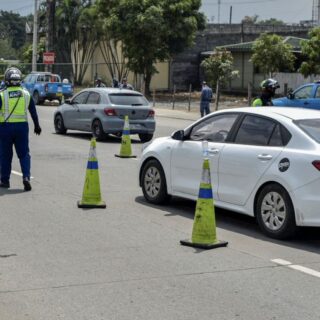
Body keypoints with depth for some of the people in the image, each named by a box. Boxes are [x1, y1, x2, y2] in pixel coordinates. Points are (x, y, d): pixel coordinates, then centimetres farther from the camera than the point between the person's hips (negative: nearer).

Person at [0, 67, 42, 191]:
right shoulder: (26, 94, 4)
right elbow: (33, 112, 10)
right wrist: (37, 126, 21)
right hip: (22, 126, 2)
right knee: (24, 154, 6)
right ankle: (26, 177, -12)